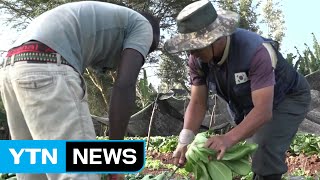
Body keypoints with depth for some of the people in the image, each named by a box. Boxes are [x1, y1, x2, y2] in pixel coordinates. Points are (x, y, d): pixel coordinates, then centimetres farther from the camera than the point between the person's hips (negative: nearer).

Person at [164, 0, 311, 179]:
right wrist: (185, 141, -32)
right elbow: (198, 104, -17)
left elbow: (263, 111, -45)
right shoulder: (197, 59, -20)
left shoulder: (255, 51, -40)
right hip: (250, 104, 7)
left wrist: (229, 138, -59)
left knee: (265, 151, -24)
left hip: (288, 97, -6)